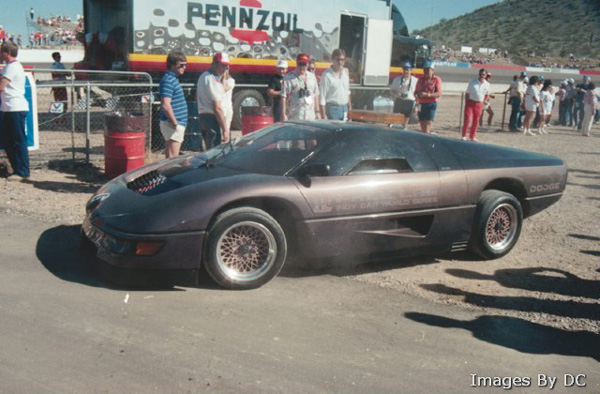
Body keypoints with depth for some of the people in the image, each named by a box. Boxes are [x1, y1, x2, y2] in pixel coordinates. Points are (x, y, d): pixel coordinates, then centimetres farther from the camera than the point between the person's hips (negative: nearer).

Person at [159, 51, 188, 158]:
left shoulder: (173, 79, 16)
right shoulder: (168, 80, -15)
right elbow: (165, 105, -23)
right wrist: (175, 124, -19)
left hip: (178, 123, 10)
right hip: (172, 124, -10)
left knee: (170, 157, 14)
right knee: (173, 158, -7)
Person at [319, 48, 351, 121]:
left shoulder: (346, 72, 10)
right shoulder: (327, 75, -9)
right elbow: (322, 97, -11)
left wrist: (349, 106, 20)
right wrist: (323, 115, -14)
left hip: (344, 108, 6)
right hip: (333, 109, -6)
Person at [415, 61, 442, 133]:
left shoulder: (436, 79, -1)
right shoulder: (420, 79, 13)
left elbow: (439, 94, -9)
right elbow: (416, 91, 17)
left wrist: (428, 95, -23)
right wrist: (417, 94, -9)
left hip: (431, 104, -5)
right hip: (421, 104, 5)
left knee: (427, 126, -14)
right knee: (423, 127, 7)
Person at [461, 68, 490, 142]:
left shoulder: (487, 84, 3)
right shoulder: (472, 82, -3)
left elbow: (487, 94, 18)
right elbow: (467, 93, -1)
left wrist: (483, 102, 11)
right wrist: (466, 102, -5)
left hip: (479, 104, 3)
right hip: (470, 102, -2)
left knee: (476, 121, 7)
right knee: (467, 119, -6)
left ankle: (472, 136, 17)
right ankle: (464, 136, 0)